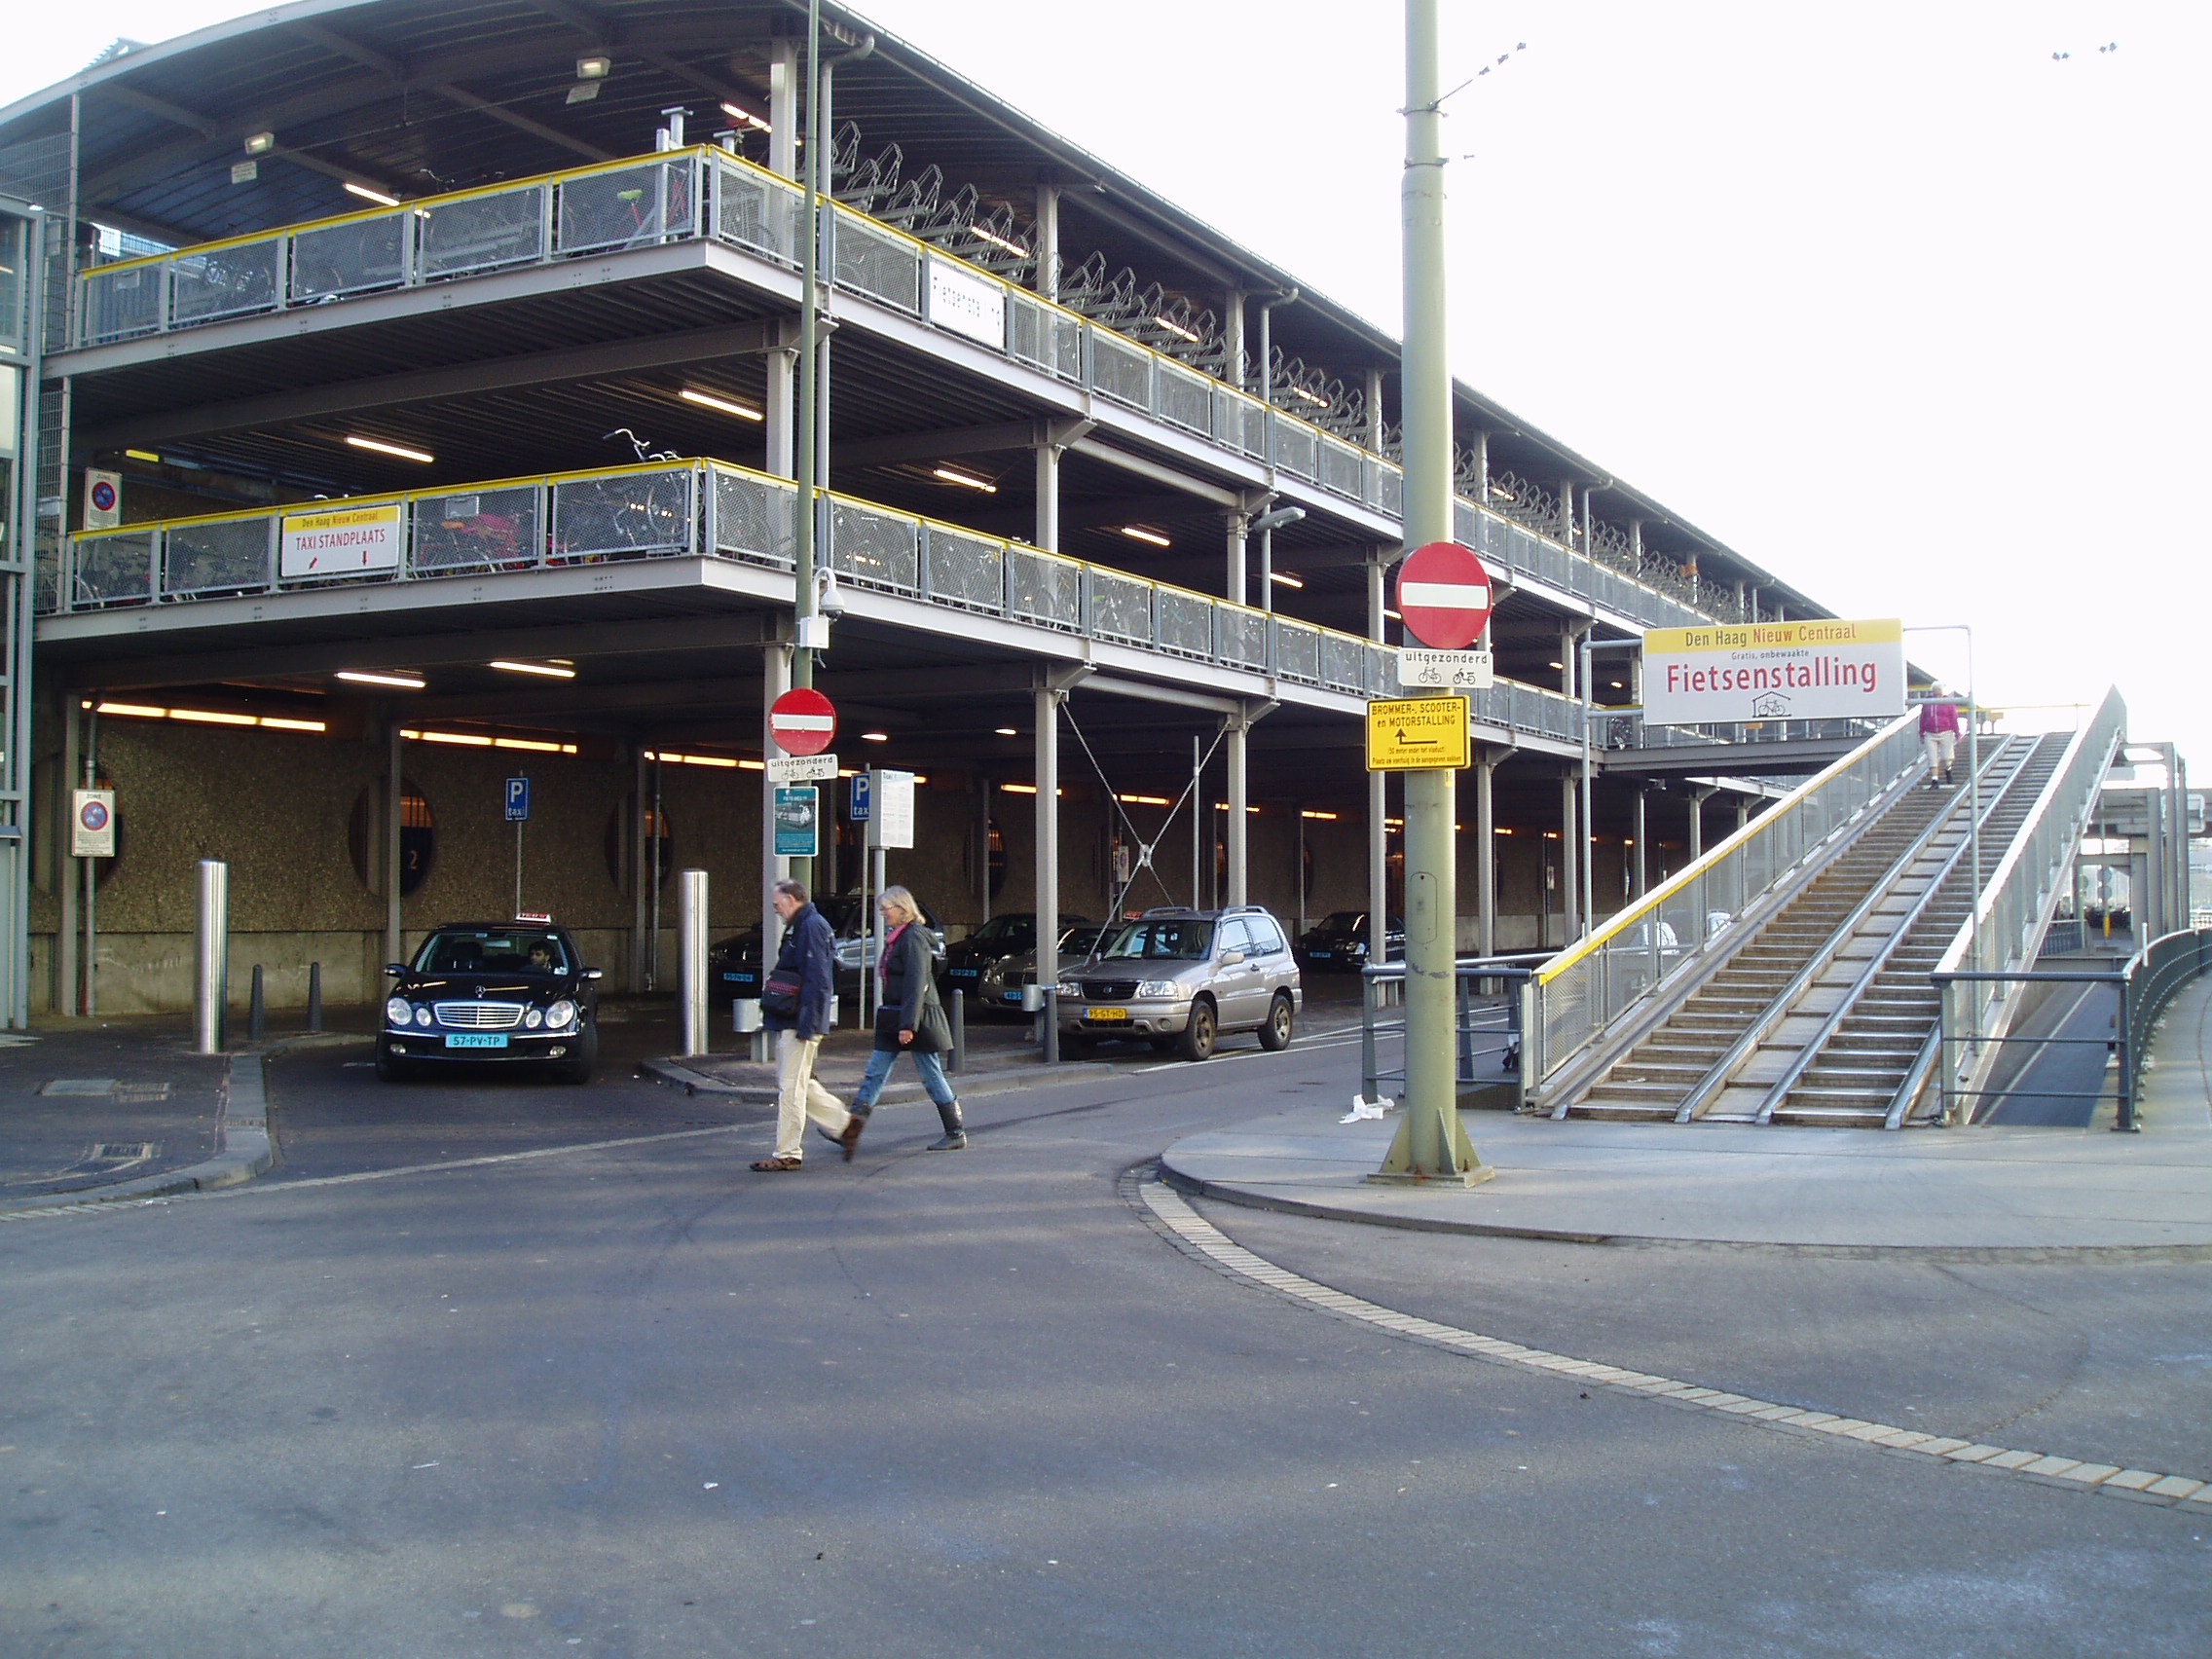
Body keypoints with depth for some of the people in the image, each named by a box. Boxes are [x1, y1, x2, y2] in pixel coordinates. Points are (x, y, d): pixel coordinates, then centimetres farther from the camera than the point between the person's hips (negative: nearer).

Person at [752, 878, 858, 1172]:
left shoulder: (812, 926, -15)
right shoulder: (800, 927, 17)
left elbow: (817, 979, -22)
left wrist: (807, 1024, -24)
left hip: (800, 1023, -11)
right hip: (790, 1023, 11)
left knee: (791, 1087, -5)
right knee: (795, 1084, 15)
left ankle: (787, 1155, 2)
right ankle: (844, 1124, 22)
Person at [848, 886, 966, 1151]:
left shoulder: (913, 938, -15)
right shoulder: (897, 938, 15)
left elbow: (916, 985, -21)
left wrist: (908, 1025, -25)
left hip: (917, 1018, -10)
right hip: (895, 1017, 10)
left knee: (931, 1075, -2)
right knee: (875, 1072, 6)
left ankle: (956, 1133, 8)